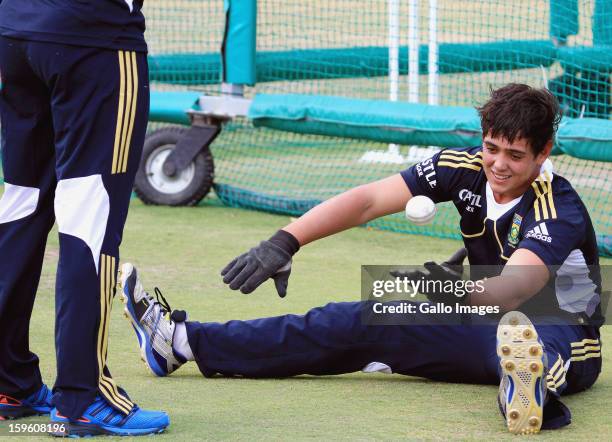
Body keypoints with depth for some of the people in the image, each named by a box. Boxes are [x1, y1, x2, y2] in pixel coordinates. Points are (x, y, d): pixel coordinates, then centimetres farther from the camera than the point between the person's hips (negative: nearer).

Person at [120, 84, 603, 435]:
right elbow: (368, 200, -12)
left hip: (560, 335, -7)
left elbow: (512, 290, -41)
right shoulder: (466, 168, -5)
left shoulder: (558, 211, -24)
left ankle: (531, 384, -83)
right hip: (487, 327, 7)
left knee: (514, 333, -44)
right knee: (358, 323, -2)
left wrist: (462, 291, -62)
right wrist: (285, 241, -24)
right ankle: (180, 341, -3)